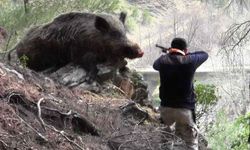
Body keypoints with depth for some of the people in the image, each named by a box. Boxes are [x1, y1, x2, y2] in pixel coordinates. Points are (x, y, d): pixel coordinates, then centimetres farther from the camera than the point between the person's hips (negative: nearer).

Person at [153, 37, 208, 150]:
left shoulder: (163, 60, -1)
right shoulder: (189, 61, -6)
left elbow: (155, 65, 24)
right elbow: (204, 54, 14)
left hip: (166, 108, 2)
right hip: (185, 110, -2)